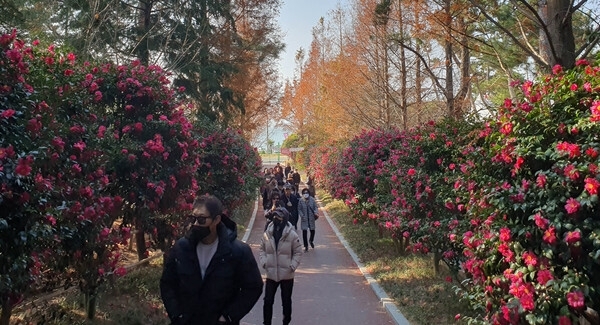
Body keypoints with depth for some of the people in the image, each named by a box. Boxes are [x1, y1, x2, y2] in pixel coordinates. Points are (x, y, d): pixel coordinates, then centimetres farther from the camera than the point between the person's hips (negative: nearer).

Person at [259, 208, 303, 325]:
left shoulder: (292, 235, -12)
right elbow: (262, 249, 7)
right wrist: (263, 262, -6)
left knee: (286, 301, 14)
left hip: (287, 275, -2)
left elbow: (298, 252, -6)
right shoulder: (267, 234, -4)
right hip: (271, 274, 2)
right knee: (268, 301, 5)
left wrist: (292, 266, -14)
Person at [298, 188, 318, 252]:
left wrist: (315, 212, -18)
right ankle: (306, 246, 10)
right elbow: (299, 209, 1)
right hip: (304, 219, -1)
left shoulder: (312, 199, -4)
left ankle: (311, 241, 39)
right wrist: (302, 215, -12)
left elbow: (316, 207, 1)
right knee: (304, 232, -3)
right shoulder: (301, 200, -5)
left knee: (312, 230, 5)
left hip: (311, 218, 1)